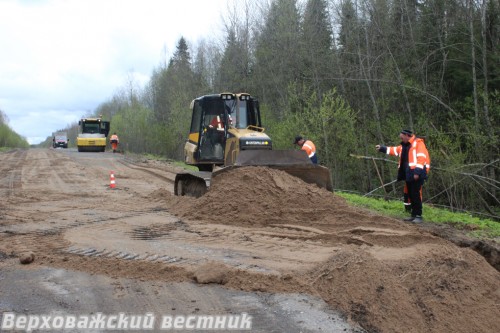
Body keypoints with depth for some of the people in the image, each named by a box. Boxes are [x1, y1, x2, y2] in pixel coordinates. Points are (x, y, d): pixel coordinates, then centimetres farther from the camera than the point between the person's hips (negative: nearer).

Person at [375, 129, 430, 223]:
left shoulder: (418, 143, -8)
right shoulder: (404, 146, 19)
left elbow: (421, 158, -17)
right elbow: (394, 150, 28)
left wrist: (417, 172, -24)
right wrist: (382, 148, 21)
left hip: (416, 174, -9)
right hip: (408, 174, 9)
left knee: (416, 194, -9)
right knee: (410, 195, 11)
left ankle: (418, 215, -3)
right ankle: (414, 214, 18)